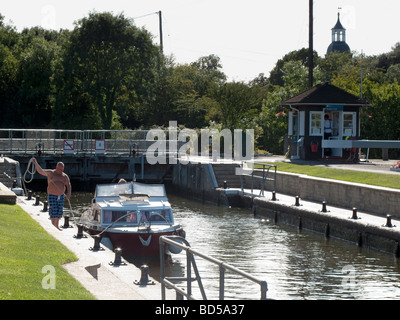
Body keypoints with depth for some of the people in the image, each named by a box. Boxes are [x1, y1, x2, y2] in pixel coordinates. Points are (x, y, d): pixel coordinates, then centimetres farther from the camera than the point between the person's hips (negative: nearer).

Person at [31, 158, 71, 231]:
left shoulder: (65, 176, 3)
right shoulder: (50, 173, -6)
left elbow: (68, 185, -3)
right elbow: (40, 170, -14)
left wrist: (69, 193, -20)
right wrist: (35, 163, -28)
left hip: (61, 196, 5)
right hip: (52, 196, -5)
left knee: (59, 211, 11)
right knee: (53, 211, -11)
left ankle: (56, 226, 27)